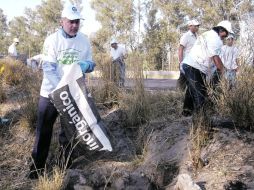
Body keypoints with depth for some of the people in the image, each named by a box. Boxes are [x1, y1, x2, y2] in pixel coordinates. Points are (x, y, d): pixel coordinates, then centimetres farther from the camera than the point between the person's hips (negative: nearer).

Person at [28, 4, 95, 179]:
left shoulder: (84, 41, -1)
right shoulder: (52, 40, -12)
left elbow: (91, 64, 6)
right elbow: (48, 68, -17)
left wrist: (87, 65, -19)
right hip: (51, 92, -3)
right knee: (44, 131, 6)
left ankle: (66, 165, 30)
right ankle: (37, 168, 19)